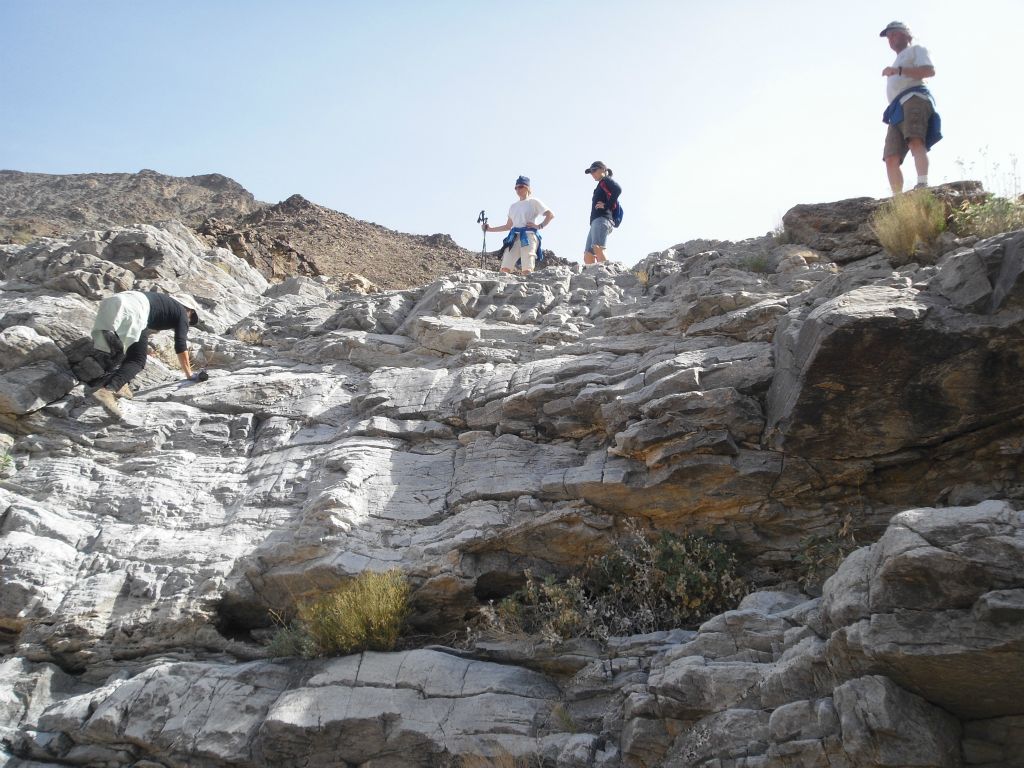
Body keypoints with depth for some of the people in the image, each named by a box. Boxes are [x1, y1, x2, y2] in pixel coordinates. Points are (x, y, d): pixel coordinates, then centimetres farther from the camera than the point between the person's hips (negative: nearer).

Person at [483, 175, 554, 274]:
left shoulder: (533, 202, 6)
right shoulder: (513, 206, 23)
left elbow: (550, 215, 1)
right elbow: (508, 226, 28)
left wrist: (540, 226, -7)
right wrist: (490, 229, 24)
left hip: (528, 237, -5)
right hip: (514, 238, 6)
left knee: (527, 270, -18)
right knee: (504, 269, -9)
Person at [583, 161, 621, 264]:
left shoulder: (606, 180, 6)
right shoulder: (601, 185, 32)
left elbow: (618, 189, -15)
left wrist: (607, 205, -13)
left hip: (601, 219, -10)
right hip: (596, 221, 10)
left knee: (598, 248, -29)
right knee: (588, 256, 0)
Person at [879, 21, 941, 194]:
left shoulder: (916, 50, 18)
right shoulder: (897, 62, 42)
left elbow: (930, 70, -1)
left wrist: (899, 70, -9)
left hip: (914, 98, -8)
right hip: (897, 109, 8)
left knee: (915, 141, -33)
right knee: (891, 158, -10)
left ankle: (922, 184, -52)